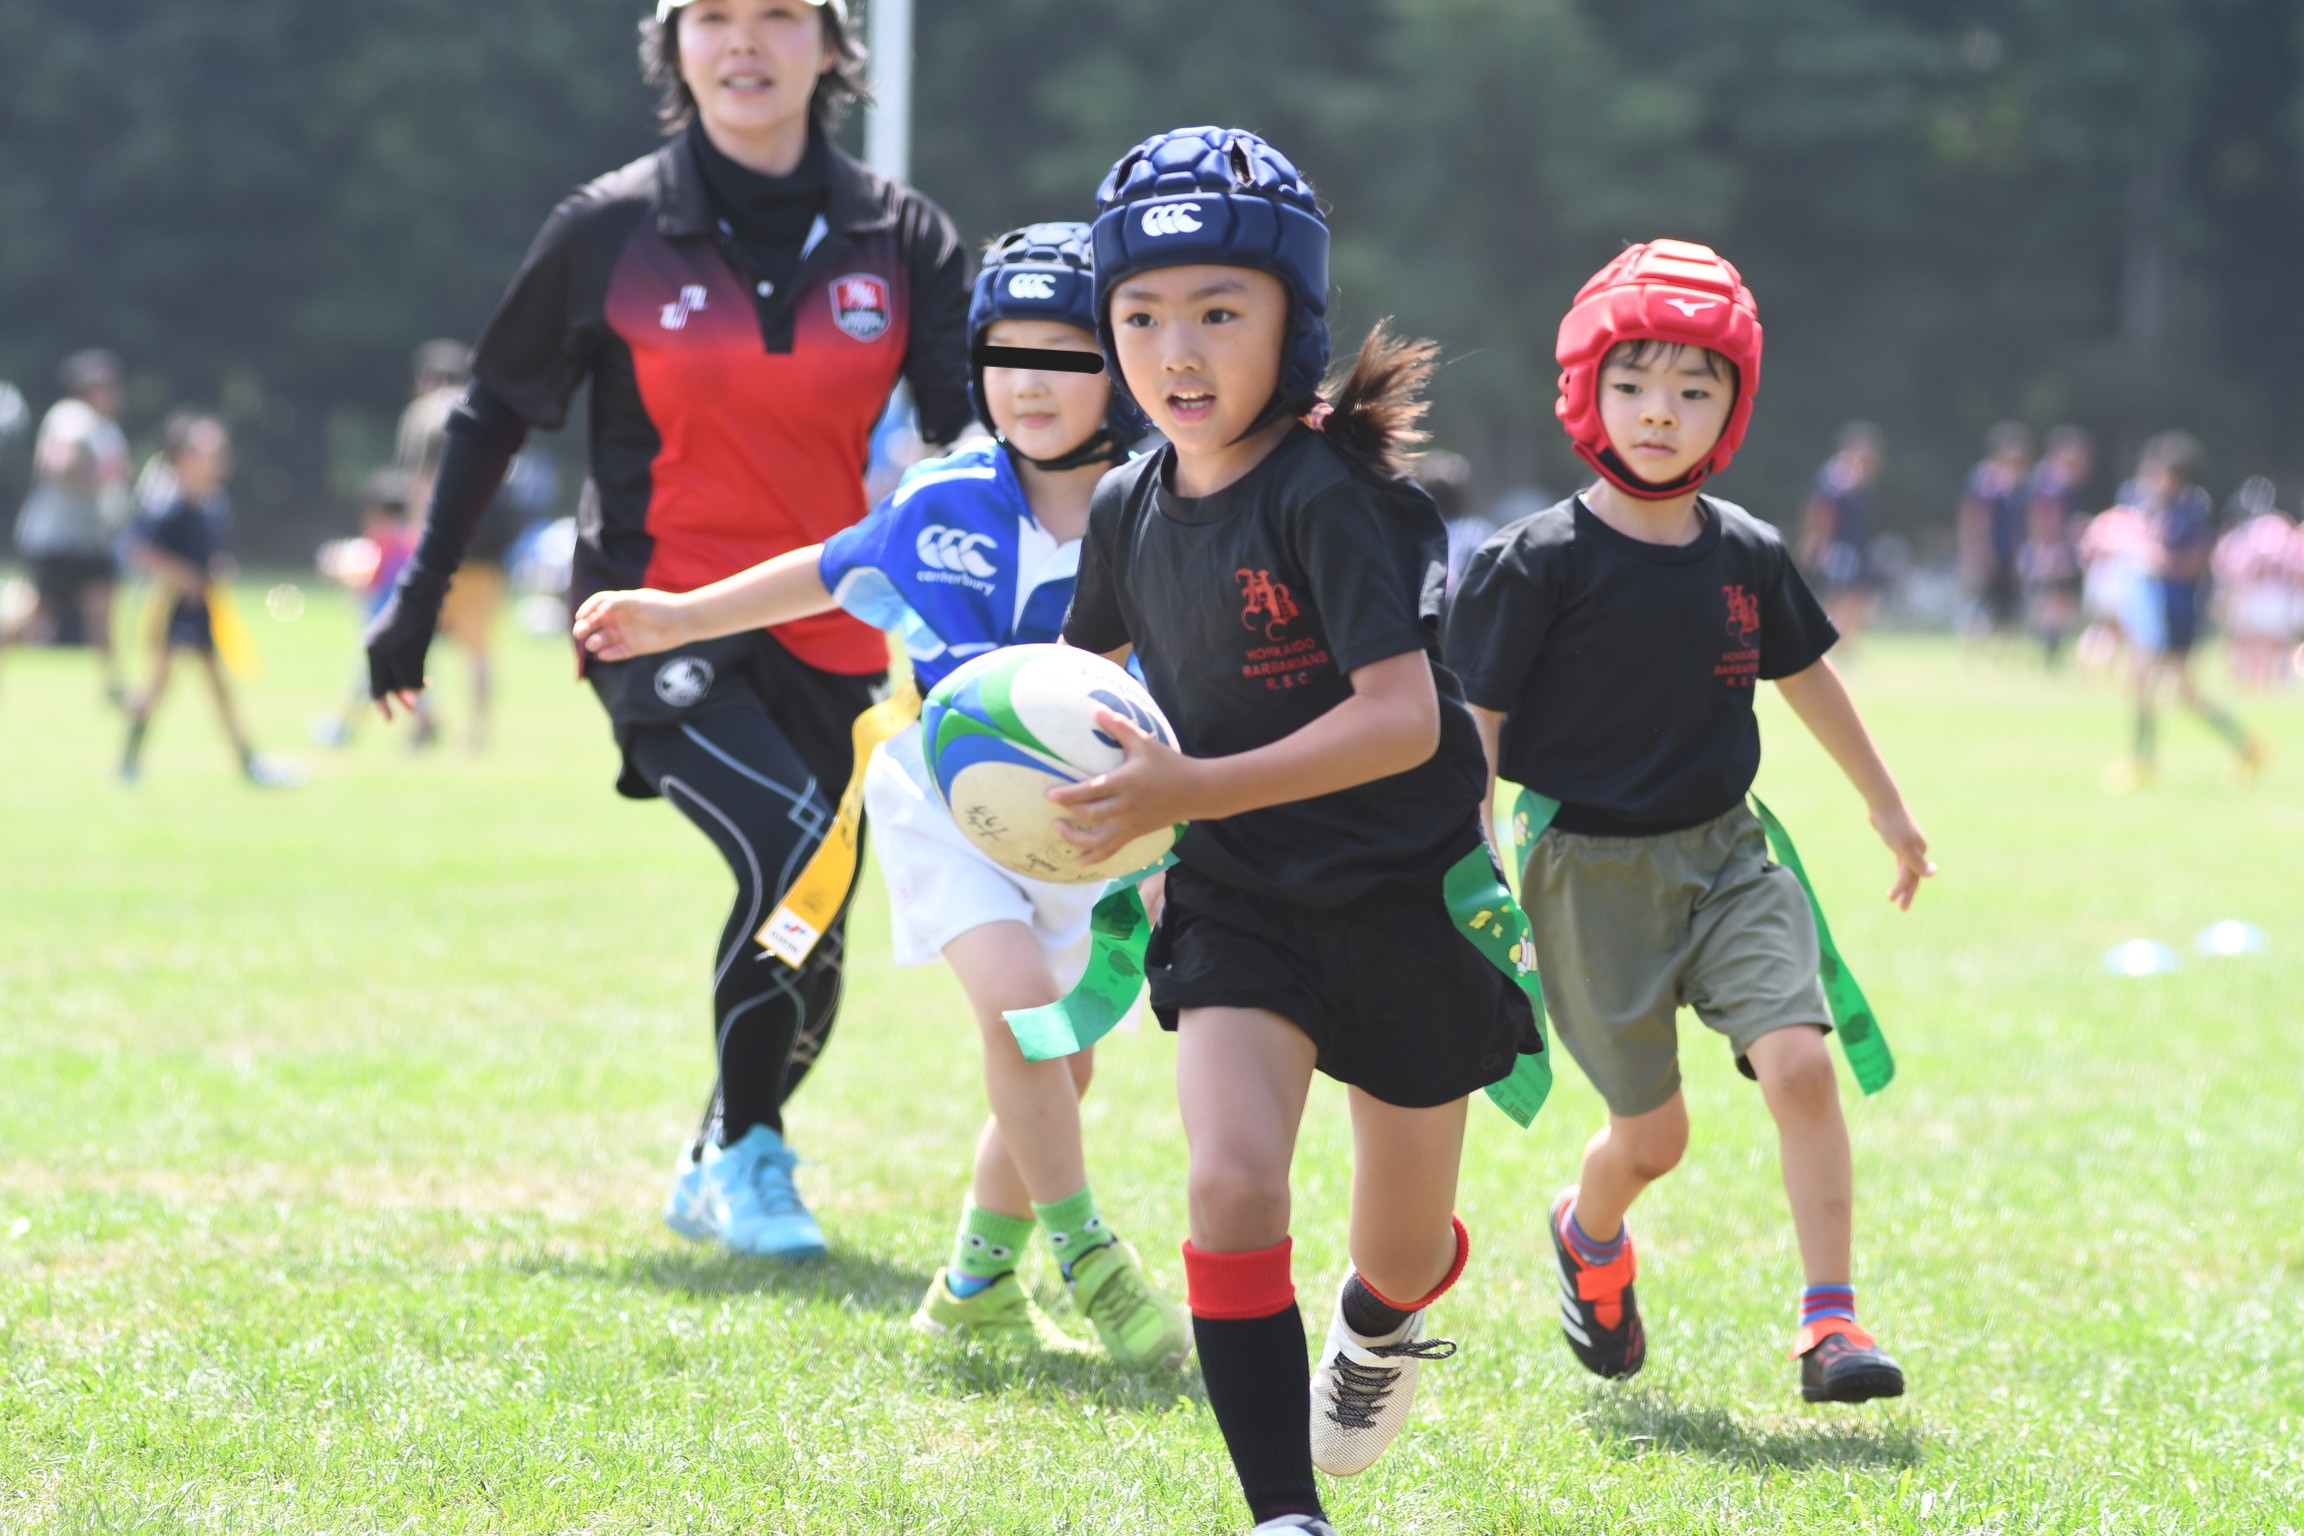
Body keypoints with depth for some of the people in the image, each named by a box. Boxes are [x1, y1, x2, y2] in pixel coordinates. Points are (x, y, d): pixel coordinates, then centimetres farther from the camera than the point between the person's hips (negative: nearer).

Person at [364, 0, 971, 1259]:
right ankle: (747, 1151, -5)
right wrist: (420, 595, 10)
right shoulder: (611, 230, -3)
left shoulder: (898, 235, 1)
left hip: (830, 638, 4)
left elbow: (975, 436, -2)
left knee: (808, 939, 8)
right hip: (662, 624, -3)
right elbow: (494, 411, 8)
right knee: (791, 855, -25)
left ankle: (715, 1176, 34)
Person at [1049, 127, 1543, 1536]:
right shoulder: (1131, 510, -1)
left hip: (1403, 899, -4)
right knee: (1232, 1177, -20)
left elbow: (1404, 719, -29)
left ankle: (1379, 1326, 50)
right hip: (1237, 902, 4)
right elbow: (1085, 666, 20)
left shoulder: (1332, 498, -21)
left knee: (1403, 1248, 12)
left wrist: (1192, 792, -37)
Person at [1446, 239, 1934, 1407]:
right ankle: (1589, 1236, 40)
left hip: (1726, 854, 3)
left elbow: (1806, 677, 20)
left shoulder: (1745, 554, 3)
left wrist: (1887, 806, 31)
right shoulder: (1539, 563, -12)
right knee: (1651, 1132, 4)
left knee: (1798, 1057, -18)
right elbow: (1474, 724, -8)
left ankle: (1829, 1321, -11)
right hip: (1592, 872, -3)